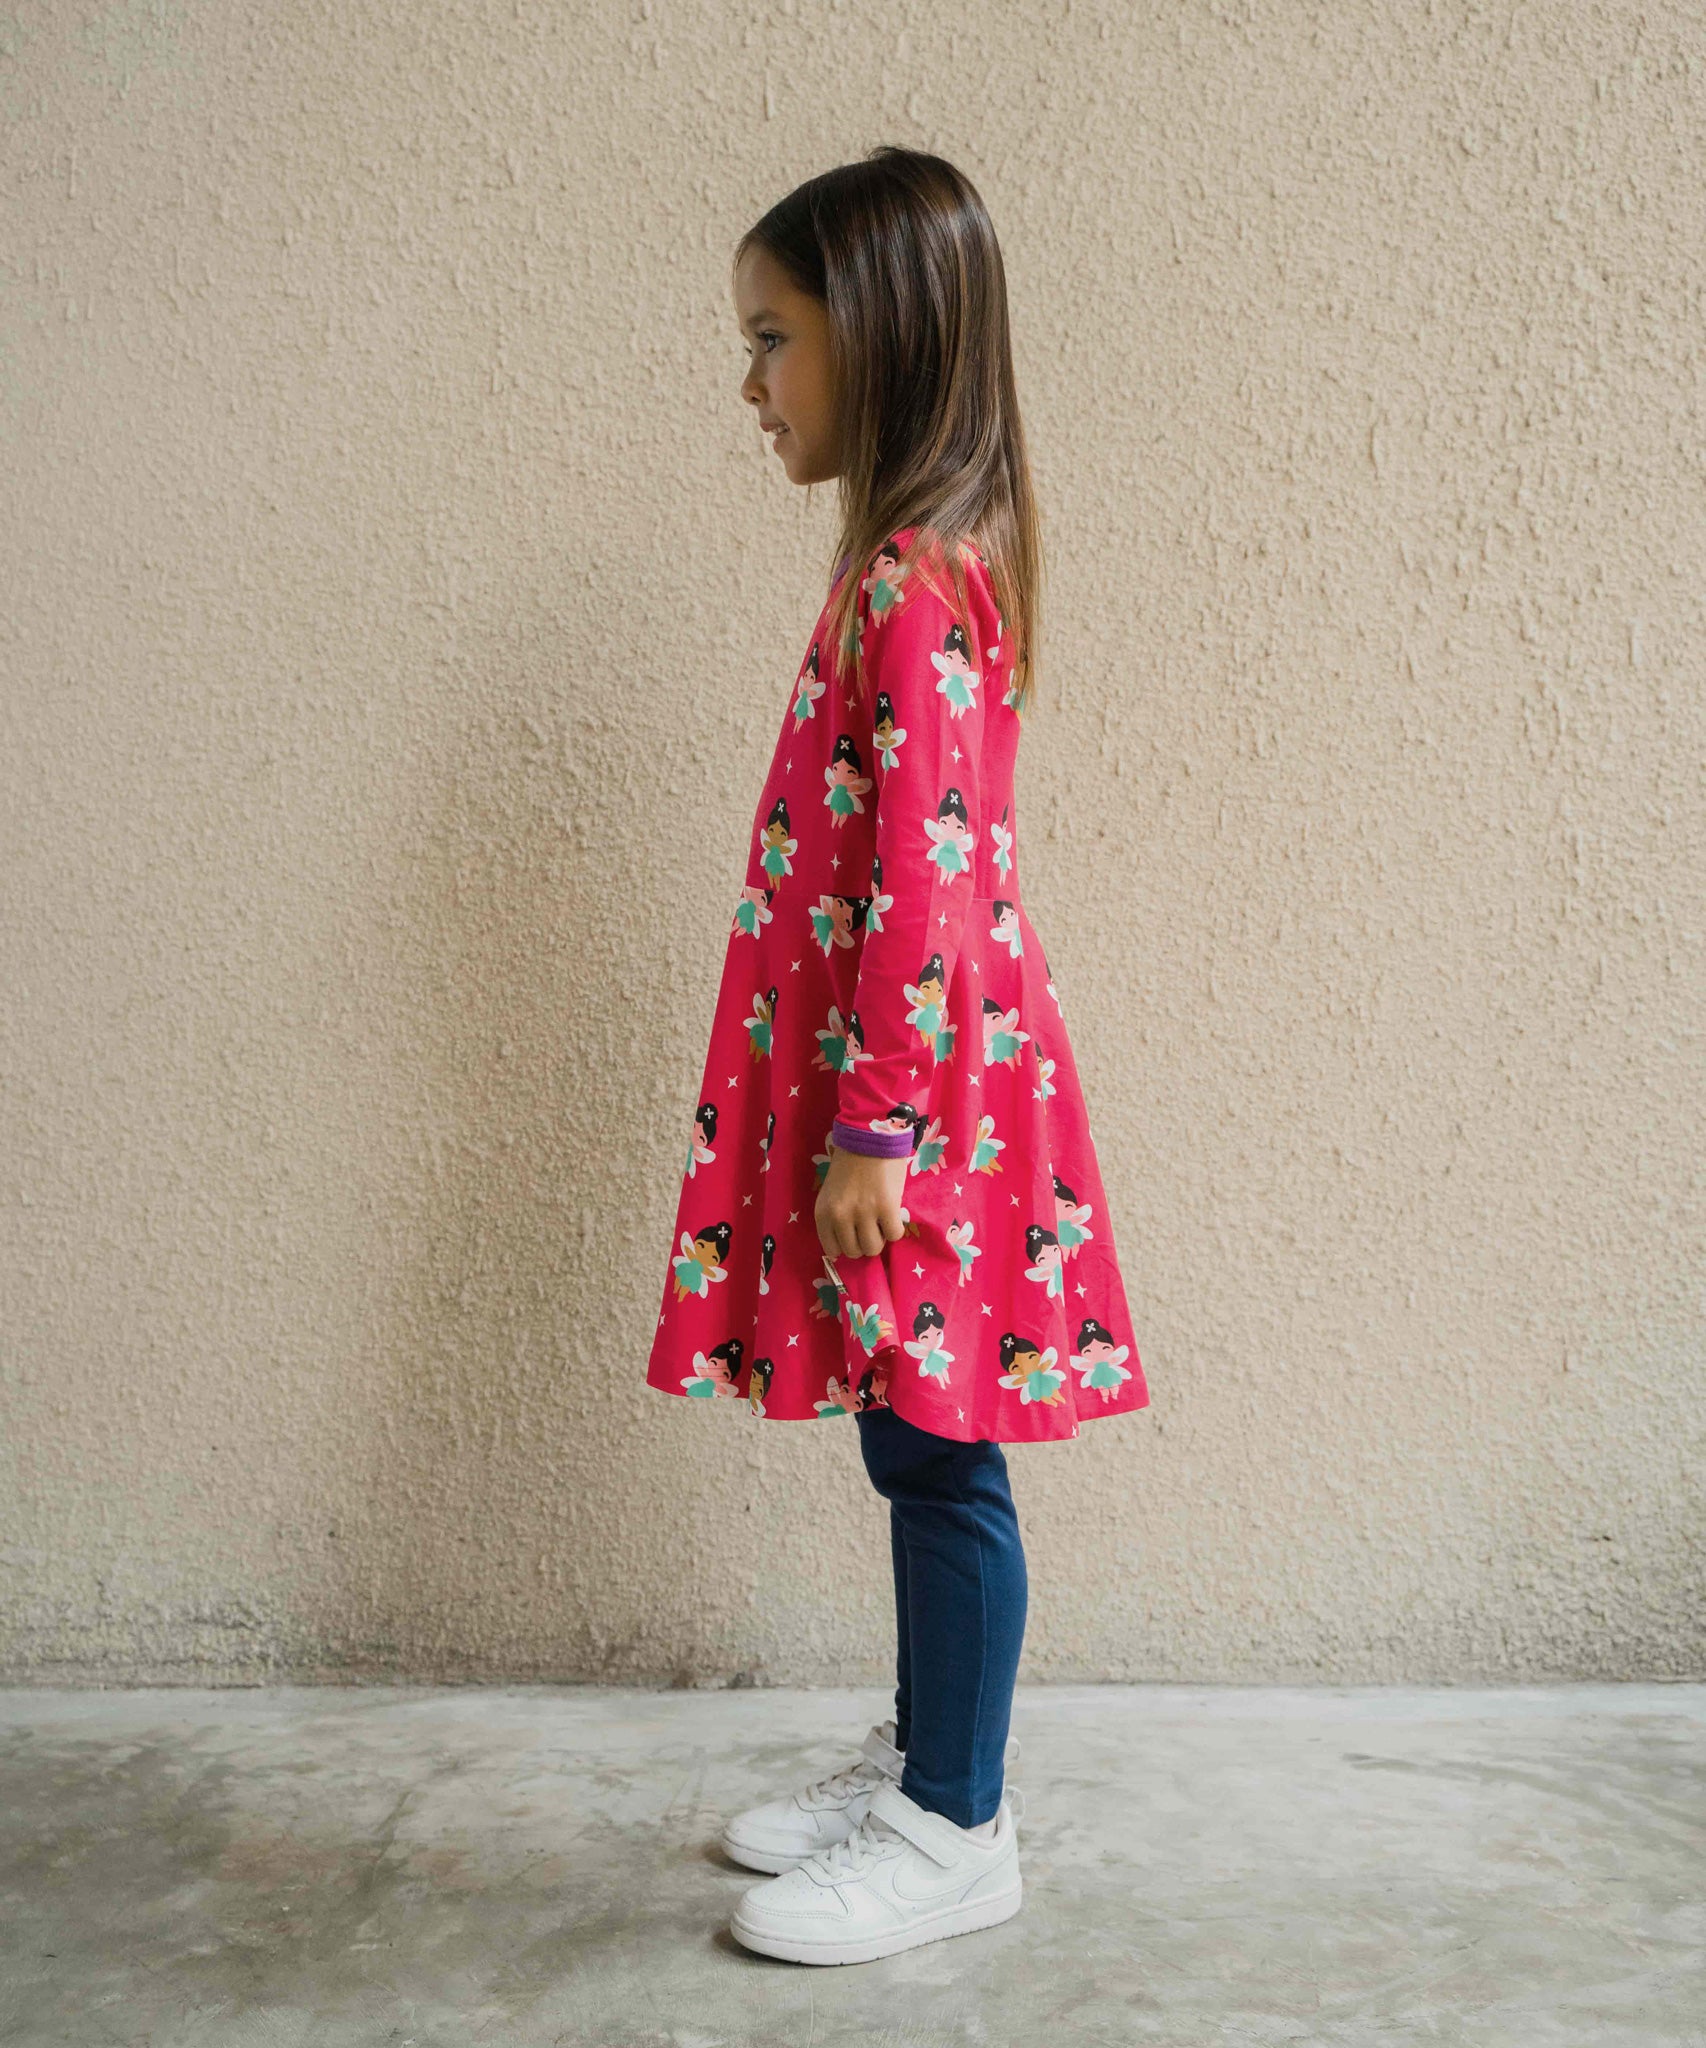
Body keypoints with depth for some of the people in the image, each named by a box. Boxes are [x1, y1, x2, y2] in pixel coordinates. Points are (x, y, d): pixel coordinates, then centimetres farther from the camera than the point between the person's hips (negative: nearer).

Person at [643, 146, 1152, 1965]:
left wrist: (875, 1123, -20)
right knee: (913, 1447, 18)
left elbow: (921, 875, -22)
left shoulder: (917, 582, -17)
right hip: (894, 1078, 10)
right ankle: (921, 1760, 33)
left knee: (938, 1458, 3)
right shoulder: (916, 562, 14)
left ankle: (955, 1833, 19)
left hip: (917, 1085, -10)